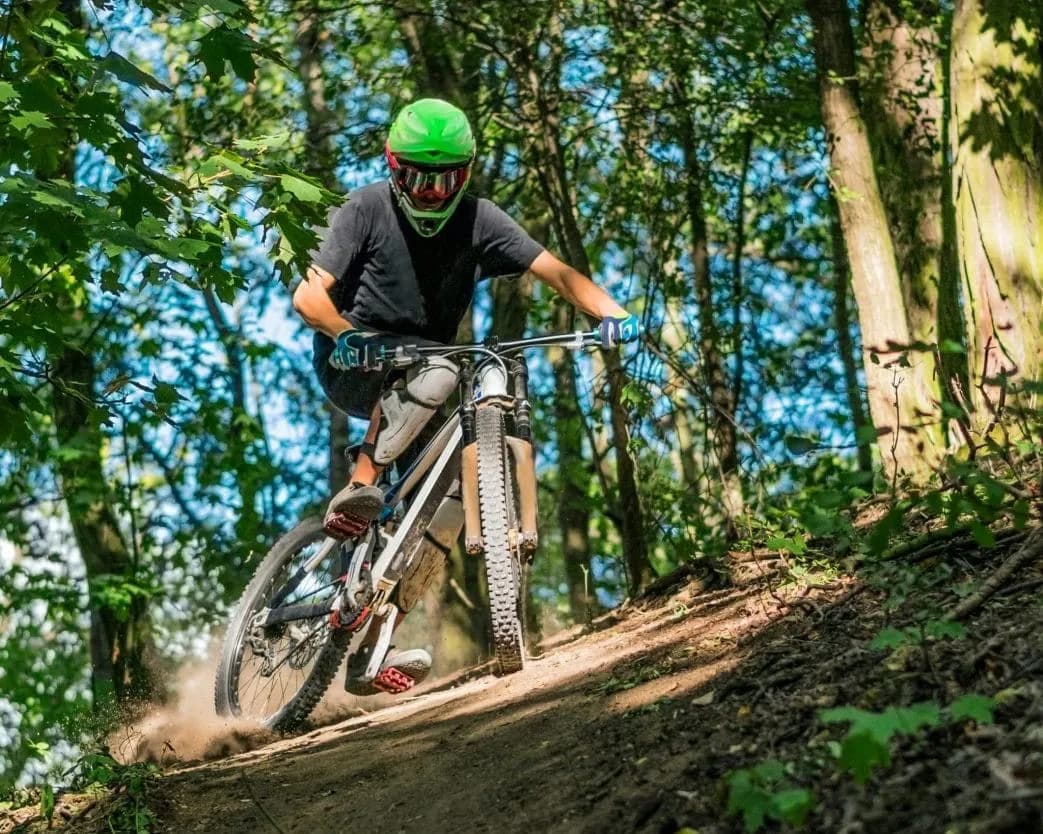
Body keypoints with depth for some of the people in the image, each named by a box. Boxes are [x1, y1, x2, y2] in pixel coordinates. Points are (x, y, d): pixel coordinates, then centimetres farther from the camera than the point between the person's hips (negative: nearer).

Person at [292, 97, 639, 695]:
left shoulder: (478, 220, -4)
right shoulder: (367, 210, -11)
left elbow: (556, 272, -13)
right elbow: (309, 295, -19)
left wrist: (611, 312, -32)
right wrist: (349, 336, -40)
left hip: (422, 374, 5)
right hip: (355, 370, -4)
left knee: (454, 496, -13)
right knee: (435, 374, -37)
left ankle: (369, 653, -8)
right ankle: (358, 492, -27)